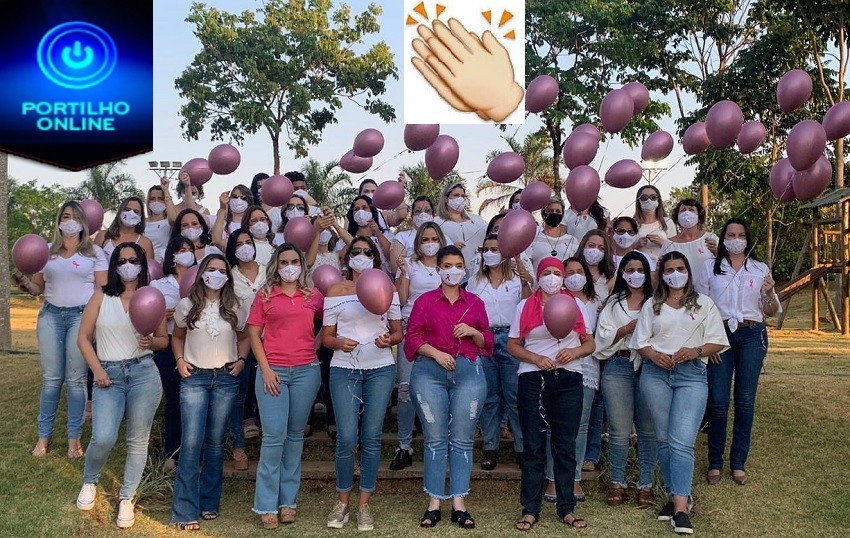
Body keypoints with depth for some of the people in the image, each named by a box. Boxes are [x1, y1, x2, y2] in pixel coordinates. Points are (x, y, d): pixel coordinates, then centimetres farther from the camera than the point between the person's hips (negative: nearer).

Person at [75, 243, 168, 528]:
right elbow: (83, 337, 5)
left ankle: (126, 498, 20)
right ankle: (89, 482, 19)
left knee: (138, 440, 3)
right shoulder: (101, 297, 5)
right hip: (108, 374, -1)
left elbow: (164, 340, 12)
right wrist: (98, 371, -5)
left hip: (144, 372, 1)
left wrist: (150, 341, -11)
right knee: (103, 438, -13)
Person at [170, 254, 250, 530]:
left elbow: (245, 336, 15)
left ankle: (209, 503, 20)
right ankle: (186, 511, -4)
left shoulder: (234, 307, 4)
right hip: (194, 377, -1)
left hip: (226, 378, 2)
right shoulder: (187, 305, 2)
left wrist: (241, 360, 0)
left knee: (216, 441, 7)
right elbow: (177, 336, 14)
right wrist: (180, 360, 0)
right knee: (192, 441, -10)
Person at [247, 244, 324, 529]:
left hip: (306, 371, 2)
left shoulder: (313, 296, 8)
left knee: (295, 436, 8)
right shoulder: (265, 295, 4)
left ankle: (288, 501, 18)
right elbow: (254, 333, 2)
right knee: (274, 436, -5)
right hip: (273, 371, -2)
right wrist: (265, 369, -6)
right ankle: (267, 505, 5)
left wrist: (315, 349, 5)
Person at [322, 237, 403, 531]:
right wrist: (339, 343, -17)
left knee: (372, 437, 3)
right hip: (344, 369, -1)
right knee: (347, 438, -5)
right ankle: (342, 501, 15)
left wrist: (389, 340, -13)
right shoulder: (335, 291, 4)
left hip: (380, 369, 1)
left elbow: (399, 331, 9)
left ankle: (364, 504, 15)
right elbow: (326, 336, 4)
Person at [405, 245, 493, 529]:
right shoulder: (425, 300, 7)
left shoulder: (475, 302, 13)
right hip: (429, 373, -1)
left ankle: (459, 503, 8)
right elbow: (413, 337, 1)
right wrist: (436, 353, -12)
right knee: (435, 439, 1)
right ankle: (434, 502, 8)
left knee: (462, 440, 2)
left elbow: (487, 342, 14)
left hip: (469, 373, 1)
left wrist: (473, 332, -6)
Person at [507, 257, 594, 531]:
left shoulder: (575, 305, 10)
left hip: (568, 379, 1)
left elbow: (590, 344, 10)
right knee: (533, 445, 2)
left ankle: (567, 508, 14)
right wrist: (536, 358, -12)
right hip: (533, 379, -1)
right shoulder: (524, 306, 7)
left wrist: (574, 352, -11)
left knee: (565, 445, 5)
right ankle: (530, 509, 9)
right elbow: (512, 345, 5)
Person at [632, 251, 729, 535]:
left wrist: (696, 351, -12)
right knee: (664, 439, 5)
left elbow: (718, 341, 7)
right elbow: (640, 341, 11)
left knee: (682, 441, -13)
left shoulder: (704, 304, 11)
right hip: (655, 373, 2)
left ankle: (681, 508, -13)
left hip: (691, 375, -2)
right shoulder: (651, 305, 14)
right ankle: (676, 495, 18)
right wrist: (654, 355, -10)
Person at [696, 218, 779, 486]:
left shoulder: (761, 269, 10)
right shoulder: (710, 267, 7)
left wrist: (769, 293, -10)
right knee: (718, 401, -3)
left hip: (751, 336, 1)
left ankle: (739, 463, 15)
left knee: (745, 401, 3)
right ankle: (715, 462, 9)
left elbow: (771, 312, 12)